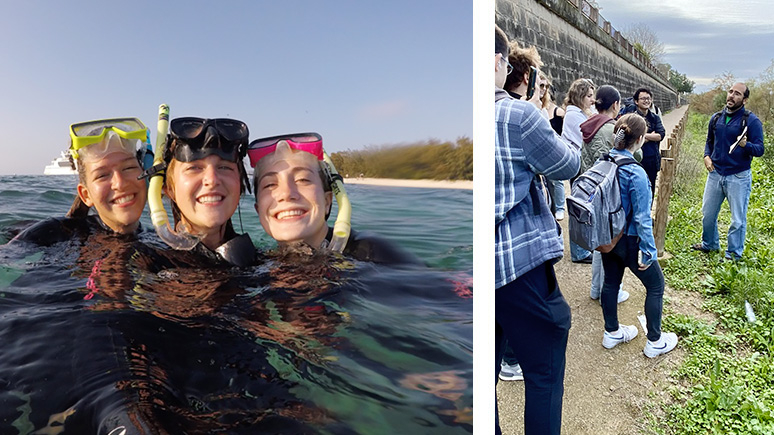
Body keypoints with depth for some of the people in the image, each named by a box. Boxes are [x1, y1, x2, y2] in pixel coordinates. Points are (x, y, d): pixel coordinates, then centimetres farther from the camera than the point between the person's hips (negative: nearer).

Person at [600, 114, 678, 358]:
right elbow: (642, 218, -21)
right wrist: (648, 251, -12)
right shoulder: (636, 173, -26)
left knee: (611, 282, 20)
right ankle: (655, 342, 27)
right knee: (656, 286, 14)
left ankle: (611, 332, 37)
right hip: (629, 240, -7)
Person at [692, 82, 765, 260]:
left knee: (738, 219, 4)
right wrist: (707, 156, 2)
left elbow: (759, 149, -12)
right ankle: (709, 244, 36)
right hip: (715, 173, 5)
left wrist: (746, 145, -33)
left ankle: (734, 254, 19)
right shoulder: (717, 118, 6)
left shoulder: (751, 120, -9)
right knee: (708, 213, 15)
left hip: (739, 177, -5)